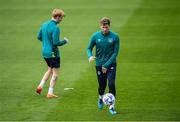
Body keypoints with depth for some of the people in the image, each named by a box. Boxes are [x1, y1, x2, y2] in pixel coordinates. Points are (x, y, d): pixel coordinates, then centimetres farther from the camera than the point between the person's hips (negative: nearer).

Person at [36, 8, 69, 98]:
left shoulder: (44, 25, 4)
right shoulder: (55, 28, -21)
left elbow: (39, 37, 13)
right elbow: (56, 43, -22)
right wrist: (64, 41, -6)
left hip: (44, 52, 8)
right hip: (53, 53, -8)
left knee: (50, 70, 26)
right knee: (55, 73, 4)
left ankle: (41, 85, 13)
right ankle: (50, 93, 5)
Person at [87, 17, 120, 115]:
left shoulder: (115, 37, -10)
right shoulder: (95, 36, -6)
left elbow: (115, 52, -8)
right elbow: (89, 48, 5)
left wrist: (107, 65, -13)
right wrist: (90, 56, -19)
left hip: (111, 64, -1)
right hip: (99, 64, 1)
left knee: (111, 84, -15)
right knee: (102, 86, 9)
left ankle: (111, 106, -5)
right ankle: (100, 99, 43)